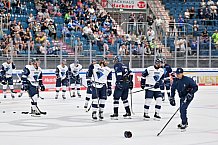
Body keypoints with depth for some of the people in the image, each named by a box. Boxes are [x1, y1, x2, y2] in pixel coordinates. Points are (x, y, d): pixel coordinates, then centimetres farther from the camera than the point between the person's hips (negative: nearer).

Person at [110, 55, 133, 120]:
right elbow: (130, 73, 19)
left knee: (116, 98, -3)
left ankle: (115, 114, -7)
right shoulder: (125, 66, 22)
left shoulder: (117, 65, -1)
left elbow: (119, 73, -16)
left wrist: (118, 82, -22)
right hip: (127, 83, 8)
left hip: (121, 83, -8)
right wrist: (130, 82, 21)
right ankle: (128, 113, 16)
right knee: (124, 98, 18)